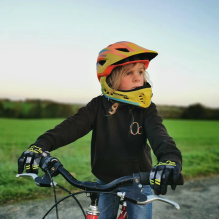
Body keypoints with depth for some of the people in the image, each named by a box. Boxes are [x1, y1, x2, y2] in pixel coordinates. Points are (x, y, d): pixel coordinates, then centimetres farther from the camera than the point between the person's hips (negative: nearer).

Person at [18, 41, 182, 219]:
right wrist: (42, 144, -41)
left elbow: (157, 132, -29)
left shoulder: (146, 109, -11)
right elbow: (73, 125, -22)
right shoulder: (99, 106, -8)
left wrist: (170, 157, -52)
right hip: (106, 183, 2)